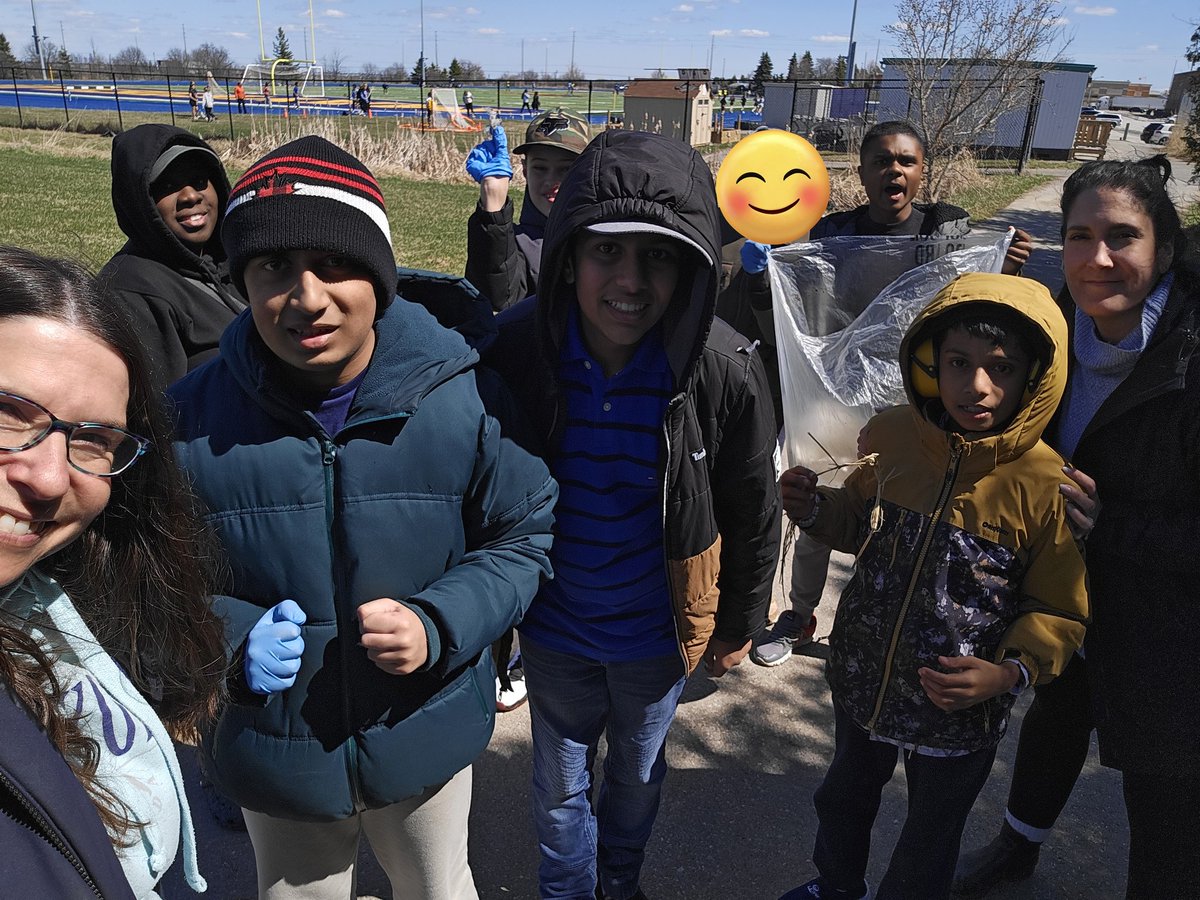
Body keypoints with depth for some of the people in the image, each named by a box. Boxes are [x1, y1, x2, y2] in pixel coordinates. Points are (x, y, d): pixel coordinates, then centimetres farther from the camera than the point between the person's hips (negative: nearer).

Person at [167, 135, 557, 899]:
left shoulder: (462, 397, -19)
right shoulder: (192, 418, -16)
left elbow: (525, 534, -9)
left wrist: (437, 625, -24)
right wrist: (231, 638, -23)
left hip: (424, 742, 0)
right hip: (272, 752, 1)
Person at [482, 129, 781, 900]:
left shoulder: (725, 370, -23)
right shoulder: (514, 349, -21)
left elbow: (754, 514, -8)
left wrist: (741, 624, 2)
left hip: (658, 633, 0)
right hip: (553, 629, 0)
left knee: (638, 773, 27)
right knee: (560, 784, 23)